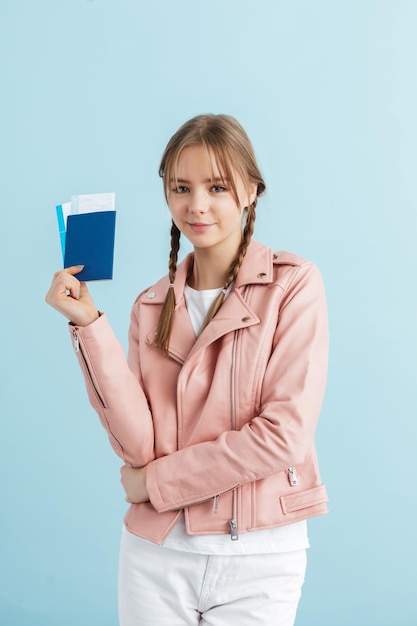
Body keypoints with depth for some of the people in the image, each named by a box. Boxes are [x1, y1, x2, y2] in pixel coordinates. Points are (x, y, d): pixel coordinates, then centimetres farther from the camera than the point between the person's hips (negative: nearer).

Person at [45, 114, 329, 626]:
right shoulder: (151, 308, 6)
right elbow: (137, 443, -7)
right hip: (157, 551, 3)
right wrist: (89, 324, -12)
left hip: (259, 556, -3)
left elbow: (285, 434, -14)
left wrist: (156, 482, -8)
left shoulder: (293, 285, -6)